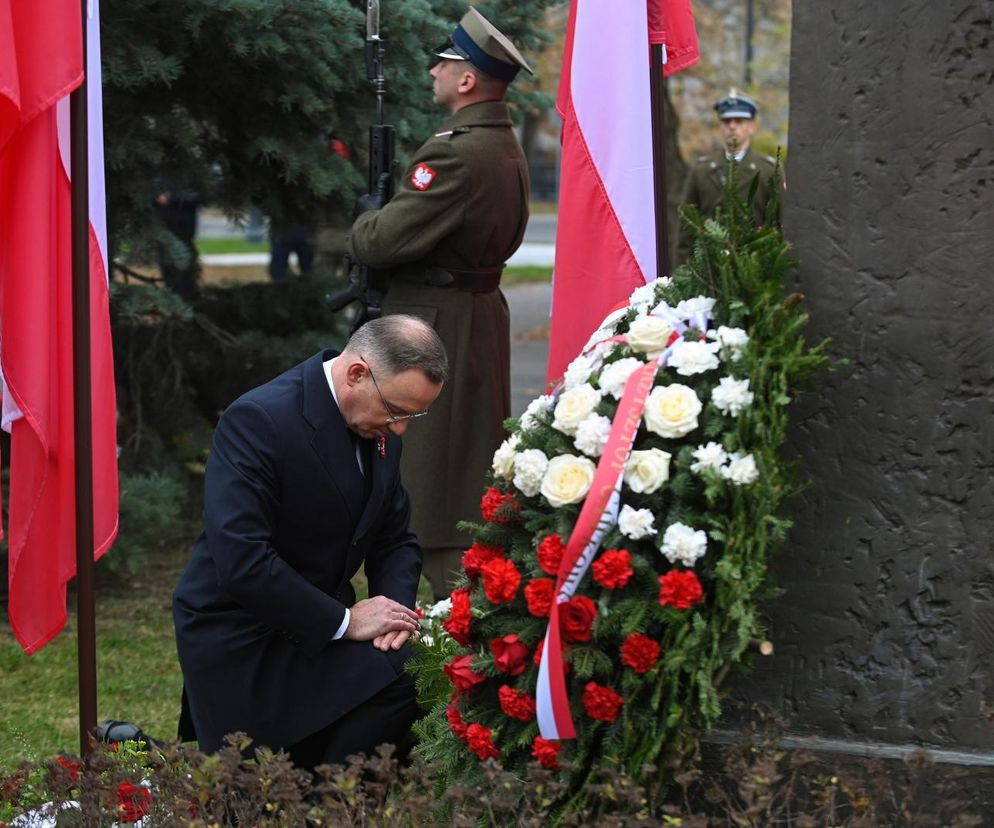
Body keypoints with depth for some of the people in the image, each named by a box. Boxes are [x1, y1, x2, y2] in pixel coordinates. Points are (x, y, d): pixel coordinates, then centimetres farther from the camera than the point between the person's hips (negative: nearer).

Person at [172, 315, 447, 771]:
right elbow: (240, 563, -29)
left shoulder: (379, 428, 3)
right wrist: (345, 621, -24)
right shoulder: (257, 421, -23)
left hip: (319, 626, 7)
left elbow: (396, 538, 13)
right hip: (243, 641, -7)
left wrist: (395, 606, -10)